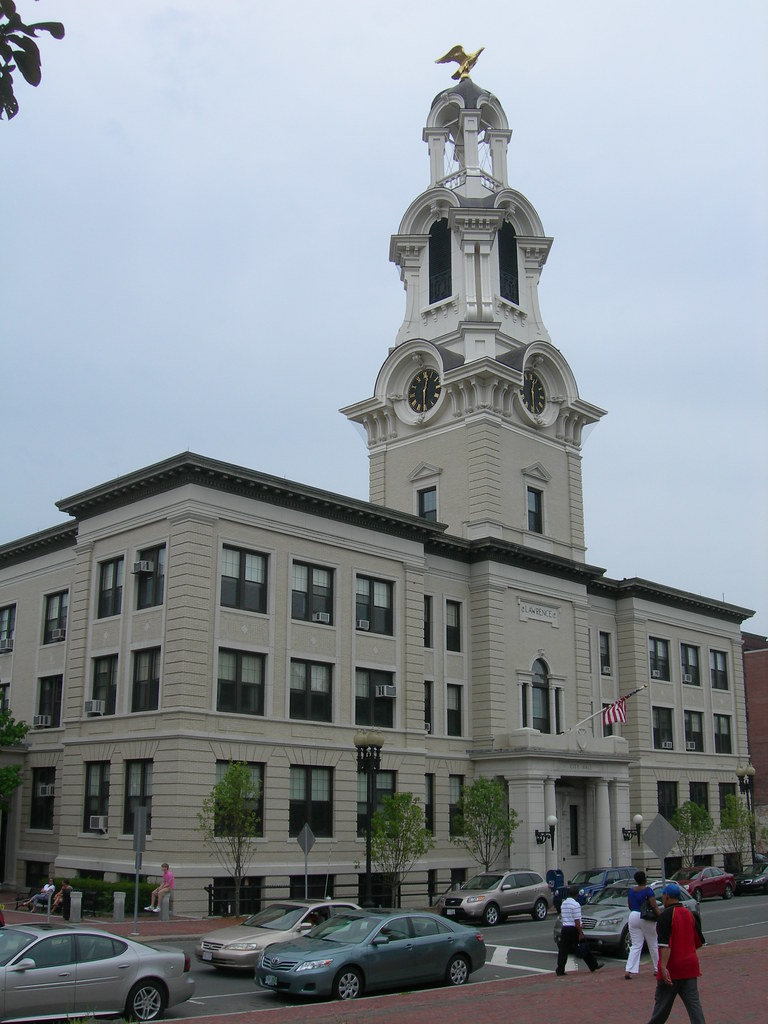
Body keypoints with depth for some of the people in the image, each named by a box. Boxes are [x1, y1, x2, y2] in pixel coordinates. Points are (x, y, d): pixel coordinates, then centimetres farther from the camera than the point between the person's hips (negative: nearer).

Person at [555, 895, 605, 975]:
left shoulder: (563, 904, 11)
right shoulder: (575, 904, -14)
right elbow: (577, 921, -17)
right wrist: (580, 933, -15)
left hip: (565, 929, 7)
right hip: (574, 929, -7)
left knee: (563, 950, 3)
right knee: (585, 949, 8)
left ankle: (560, 971, -2)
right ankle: (593, 966, 19)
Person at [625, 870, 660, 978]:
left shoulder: (631, 890, 7)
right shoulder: (648, 890, -11)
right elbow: (654, 906, -16)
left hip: (633, 917, 5)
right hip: (646, 919, -5)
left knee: (636, 946, 5)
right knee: (653, 945, 13)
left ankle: (629, 970, -8)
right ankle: (657, 968, 24)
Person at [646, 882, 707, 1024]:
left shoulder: (665, 915, -12)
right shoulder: (690, 914, 8)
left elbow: (665, 944, -21)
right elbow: (699, 941, 15)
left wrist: (663, 967, -25)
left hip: (672, 968, -5)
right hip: (690, 965, 6)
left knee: (662, 1004, 8)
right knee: (693, 1003, 2)